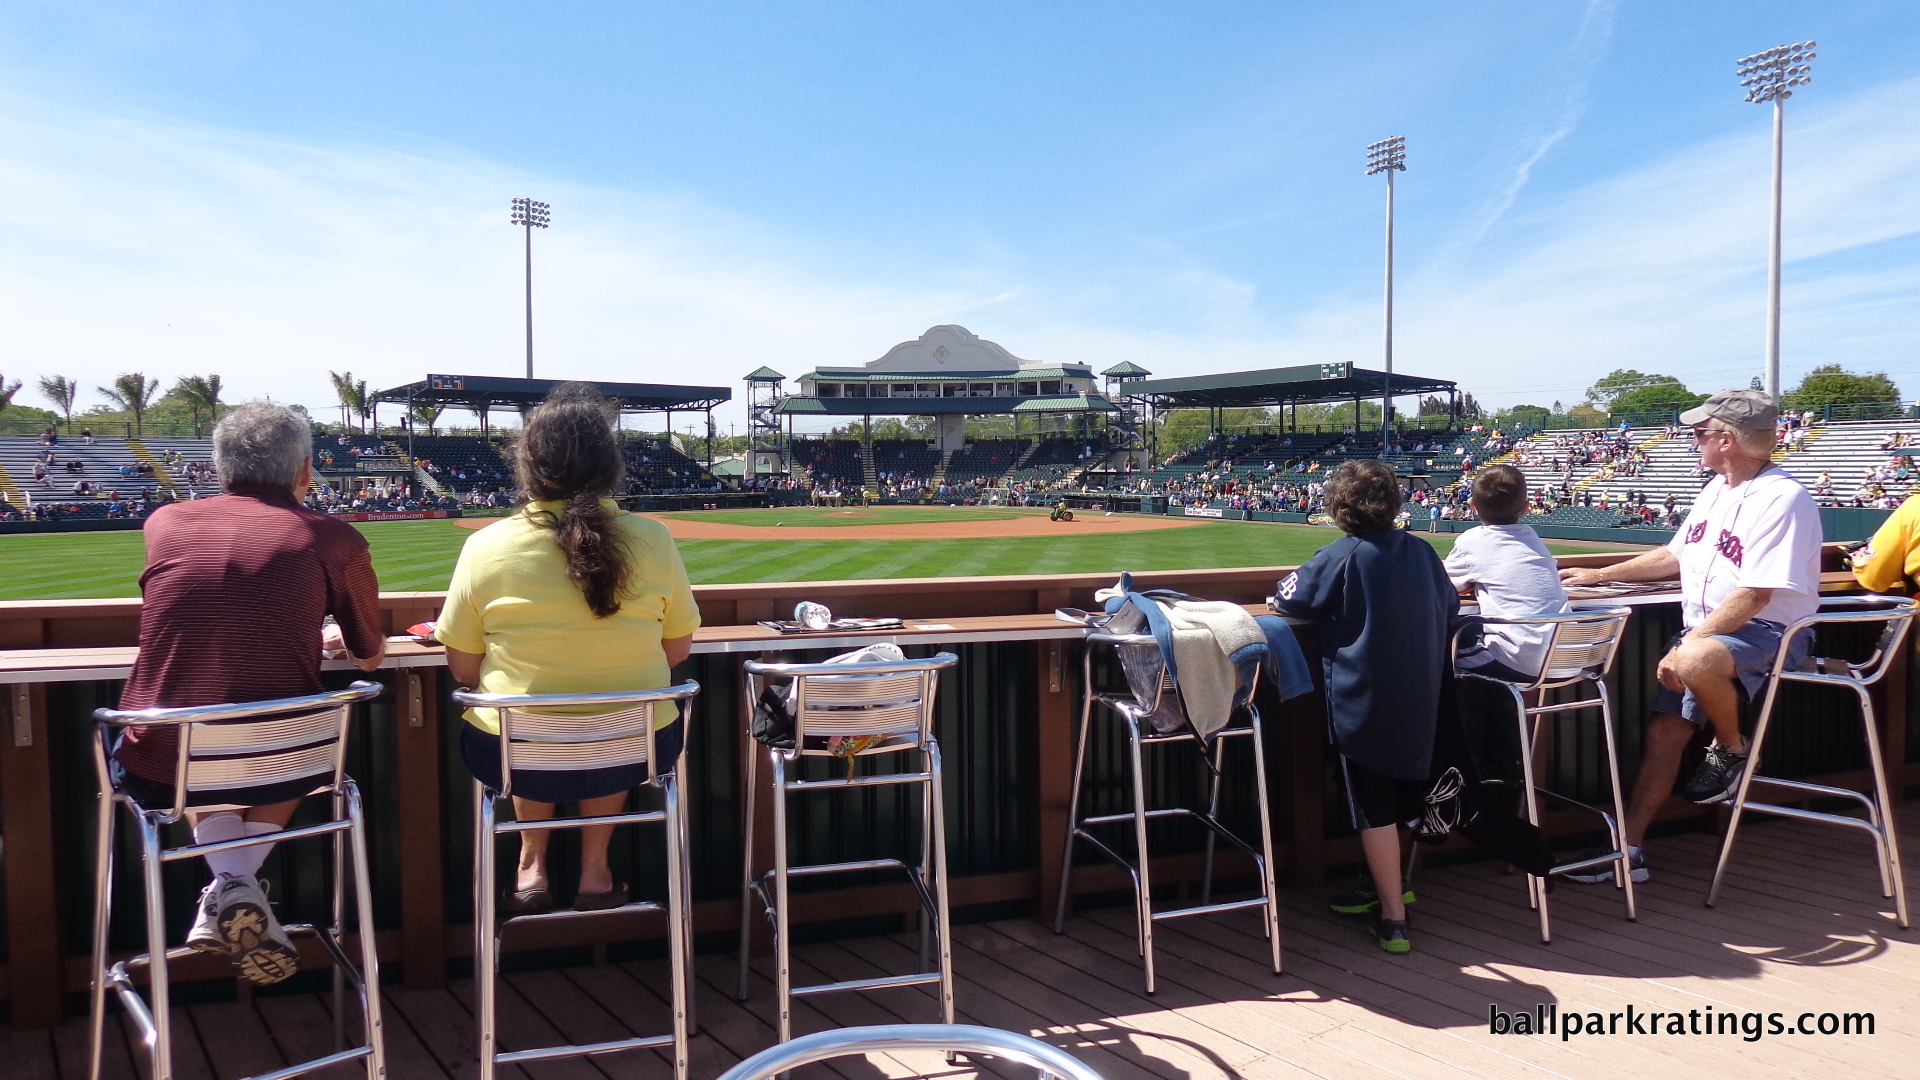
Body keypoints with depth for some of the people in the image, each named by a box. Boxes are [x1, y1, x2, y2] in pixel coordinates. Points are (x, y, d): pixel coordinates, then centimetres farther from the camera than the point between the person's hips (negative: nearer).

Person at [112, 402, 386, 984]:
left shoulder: (165, 522, 6)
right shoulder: (335, 539, -3)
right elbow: (370, 656, 12)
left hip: (158, 771, 2)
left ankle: (225, 883, 13)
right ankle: (242, 882, 10)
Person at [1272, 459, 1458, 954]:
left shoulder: (1341, 556, -13)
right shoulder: (1421, 550, 4)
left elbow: (1287, 598, -3)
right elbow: (1450, 604, 17)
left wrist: (1288, 590, 18)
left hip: (1364, 701, -6)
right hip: (1420, 701, 6)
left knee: (1375, 810, 1)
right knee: (1395, 798, 22)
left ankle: (1394, 918, 4)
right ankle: (1382, 884, 36)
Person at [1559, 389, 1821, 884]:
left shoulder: (1781, 499, -16)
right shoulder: (1717, 489, 14)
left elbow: (1754, 596, -23)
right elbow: (1674, 556, 27)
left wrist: (1686, 645, -26)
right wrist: (1597, 575, 28)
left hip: (1769, 633, -8)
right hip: (1703, 632, 9)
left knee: (1697, 661, -38)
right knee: (1664, 730, -2)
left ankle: (1732, 750, -8)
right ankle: (1628, 850, 4)